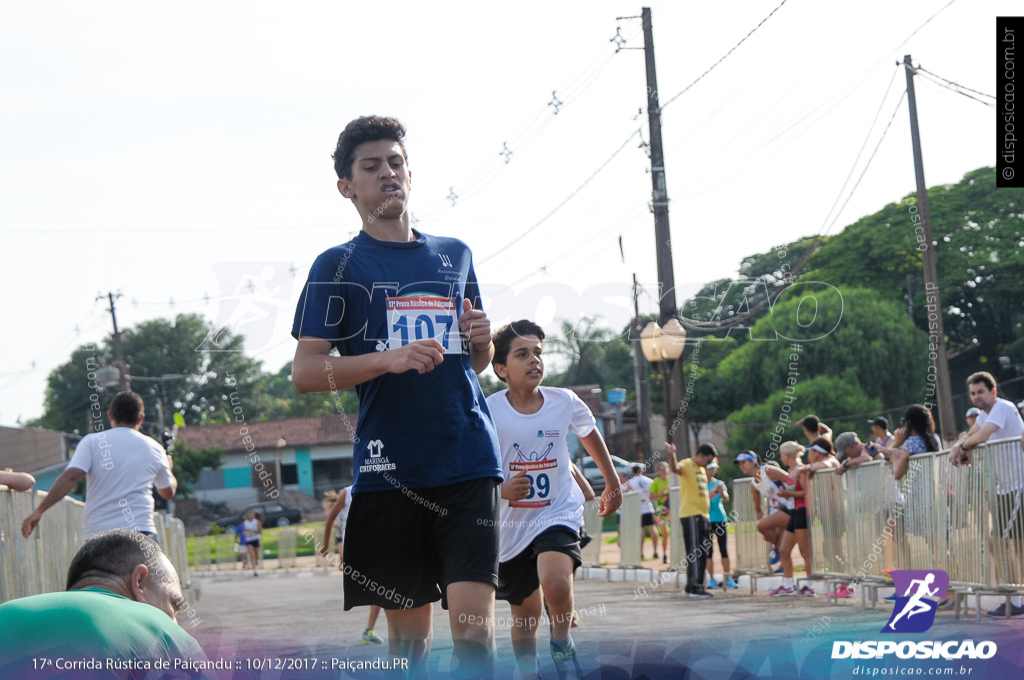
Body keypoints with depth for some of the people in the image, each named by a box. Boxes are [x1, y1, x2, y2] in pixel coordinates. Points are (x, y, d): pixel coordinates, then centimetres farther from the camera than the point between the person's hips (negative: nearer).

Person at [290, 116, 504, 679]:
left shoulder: (454, 255, 17)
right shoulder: (338, 266, 5)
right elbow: (304, 374, -3)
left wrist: (482, 340, 4)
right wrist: (391, 359, -16)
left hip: (468, 463, 2)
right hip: (389, 469, -2)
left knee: (473, 620, -12)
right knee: (408, 634, 2)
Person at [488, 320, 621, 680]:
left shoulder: (565, 402, -7)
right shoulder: (488, 412, -13)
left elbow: (591, 436, 15)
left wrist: (612, 485, 26)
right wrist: (499, 490, -25)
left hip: (558, 512, -1)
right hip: (511, 524, 1)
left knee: (555, 581, -30)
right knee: (525, 614, 13)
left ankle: (562, 642, -2)